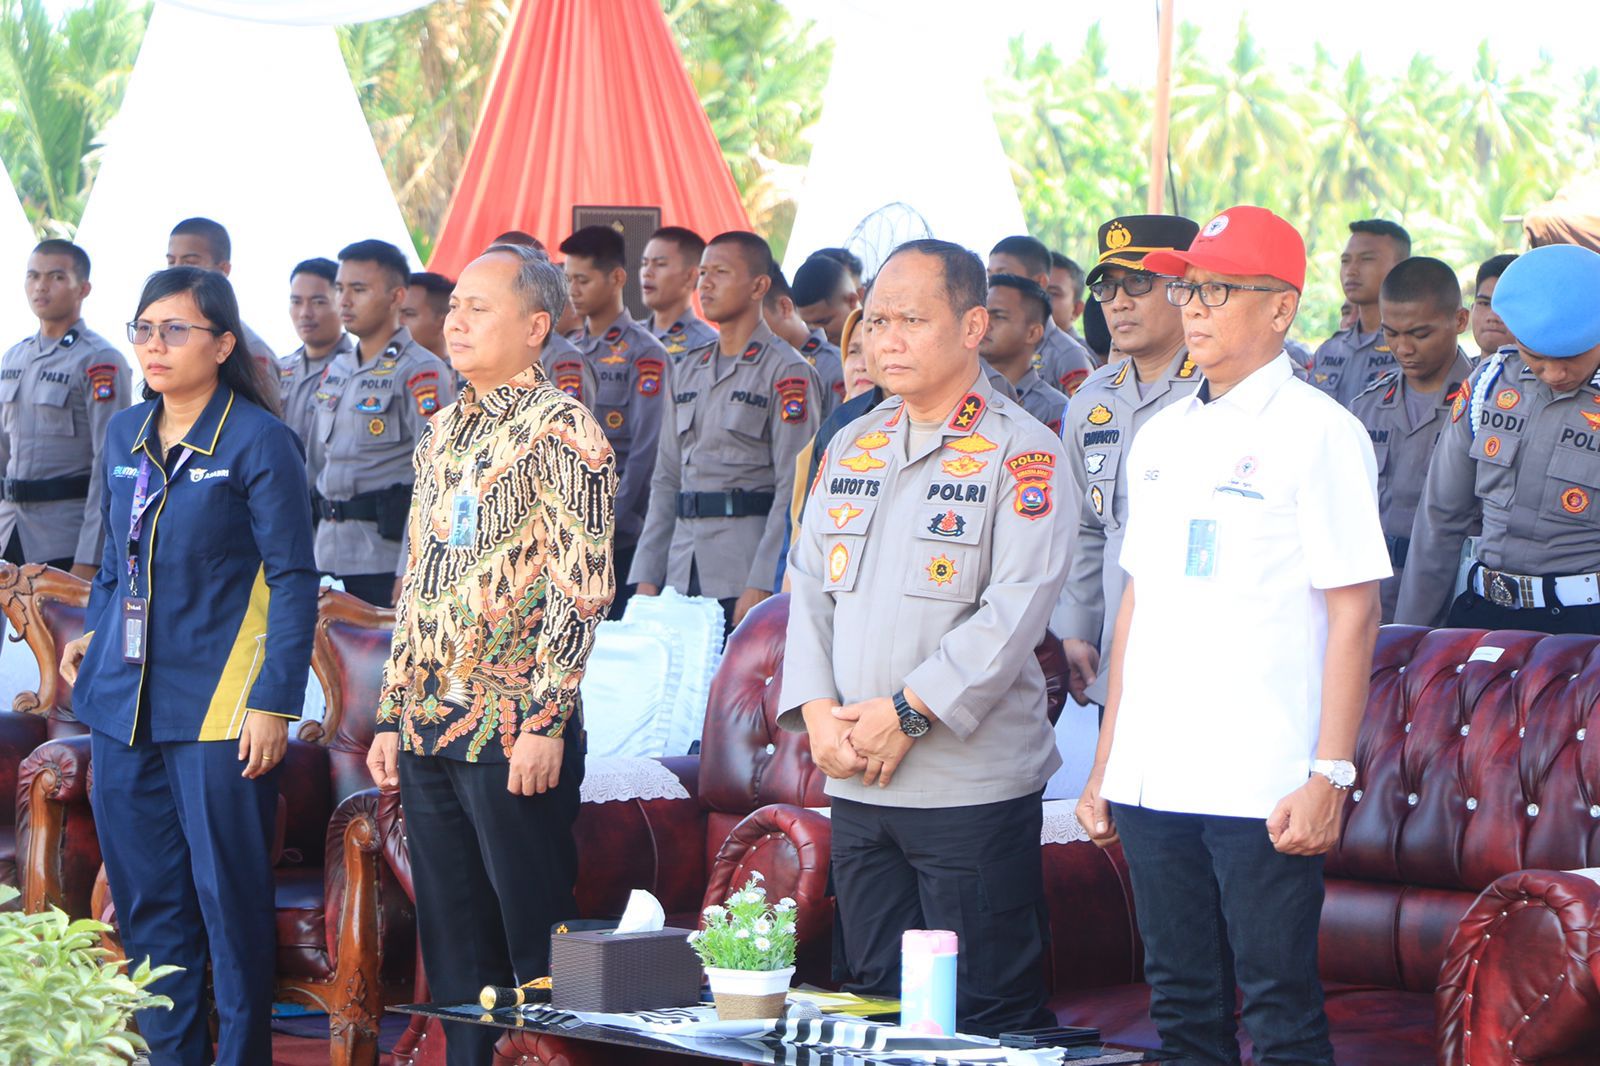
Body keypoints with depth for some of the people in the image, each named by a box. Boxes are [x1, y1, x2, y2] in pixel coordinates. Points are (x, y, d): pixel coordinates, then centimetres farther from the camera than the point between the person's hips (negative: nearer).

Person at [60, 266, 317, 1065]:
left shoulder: (258, 440, -7)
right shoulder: (124, 434, 11)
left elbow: (292, 578, -9)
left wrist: (274, 701, -14)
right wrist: (94, 628, 10)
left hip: (215, 701, -6)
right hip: (123, 697, 6)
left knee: (228, 894, -1)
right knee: (142, 894, 10)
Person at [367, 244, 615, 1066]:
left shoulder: (562, 430, -7)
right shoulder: (442, 434, 16)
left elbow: (581, 589, -13)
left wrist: (545, 722, -18)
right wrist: (392, 716, 15)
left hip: (515, 732, -7)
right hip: (429, 734, 7)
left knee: (535, 953, -3)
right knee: (453, 957, 11)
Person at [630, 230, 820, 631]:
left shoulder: (787, 371, -3)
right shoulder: (686, 370, 18)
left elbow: (792, 487, -10)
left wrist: (761, 585, -17)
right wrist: (647, 577, 10)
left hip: (746, 571, -6)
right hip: (683, 574, 6)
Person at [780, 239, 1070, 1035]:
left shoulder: (1022, 453, -6)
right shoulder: (853, 449, 15)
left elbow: (1017, 609, -15)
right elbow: (809, 586, 13)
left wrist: (908, 713, -17)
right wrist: (817, 711, -3)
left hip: (974, 785, -6)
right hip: (856, 784, 6)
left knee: (986, 1014, -3)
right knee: (875, 998, 12)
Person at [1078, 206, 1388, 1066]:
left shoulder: (1318, 433, -5)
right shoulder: (1161, 438, 16)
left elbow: (1354, 612, -9)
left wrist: (1329, 776, -15)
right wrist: (1106, 767, 16)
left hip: (1261, 790, -6)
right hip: (1152, 783, 6)